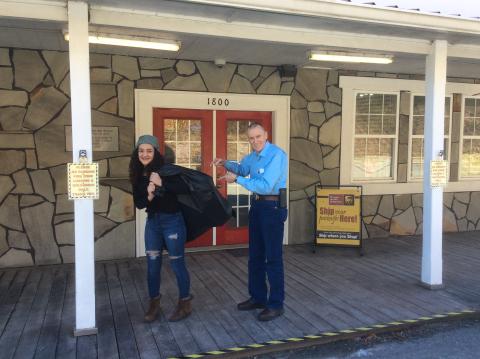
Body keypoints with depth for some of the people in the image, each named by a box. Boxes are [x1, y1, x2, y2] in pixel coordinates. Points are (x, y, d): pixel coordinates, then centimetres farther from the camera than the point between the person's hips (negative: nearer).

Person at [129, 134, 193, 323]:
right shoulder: (137, 176, 3)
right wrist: (148, 196, -19)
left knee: (177, 263, 4)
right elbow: (138, 203, 1)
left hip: (172, 220, -5)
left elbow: (185, 189, -26)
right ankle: (154, 303, 26)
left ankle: (185, 304, 20)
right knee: (152, 264, 10)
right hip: (152, 221, 6)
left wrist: (161, 183, -31)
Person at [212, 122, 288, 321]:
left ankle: (276, 305, 9)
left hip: (273, 206, -8)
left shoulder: (277, 155, -18)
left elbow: (266, 186, -25)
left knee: (273, 257, -2)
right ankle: (258, 297, 28)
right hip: (256, 205, 9)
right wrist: (226, 163, 9)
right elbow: (242, 169, 29)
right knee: (255, 255, 15)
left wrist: (237, 179, -17)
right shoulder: (253, 155, 8)